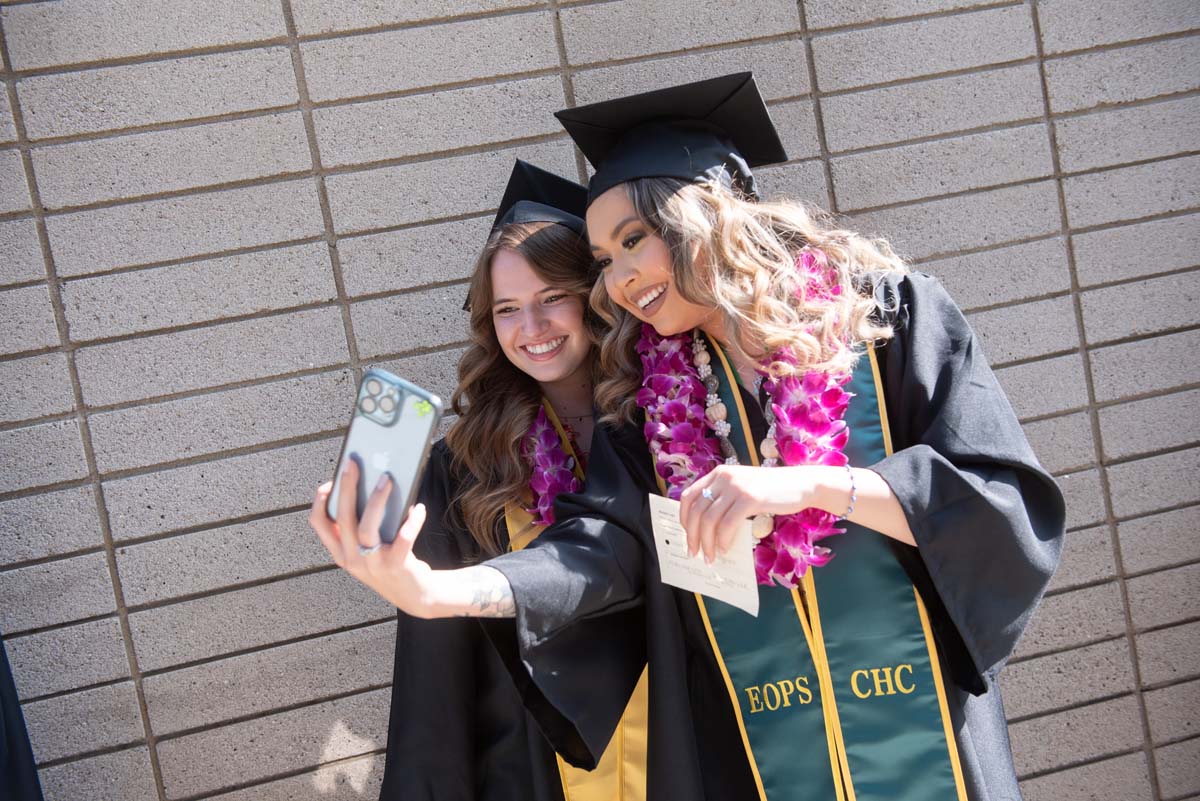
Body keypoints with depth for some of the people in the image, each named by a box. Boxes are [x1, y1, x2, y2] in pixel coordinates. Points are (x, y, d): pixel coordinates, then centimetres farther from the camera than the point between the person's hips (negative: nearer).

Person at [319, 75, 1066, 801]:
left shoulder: (886, 311, -5)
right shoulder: (650, 393, 4)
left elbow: (1011, 502, -12)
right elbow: (608, 544, -10)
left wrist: (808, 483, -24)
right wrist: (438, 589, -27)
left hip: (922, 740, -3)